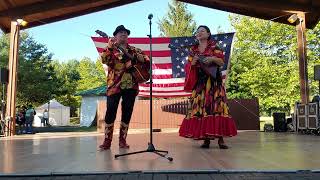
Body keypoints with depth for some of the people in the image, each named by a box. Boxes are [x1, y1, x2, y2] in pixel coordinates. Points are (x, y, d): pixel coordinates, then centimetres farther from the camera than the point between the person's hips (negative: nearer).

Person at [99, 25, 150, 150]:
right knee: (110, 112, -5)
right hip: (114, 85, -2)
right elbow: (104, 60, -10)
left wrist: (135, 57, -5)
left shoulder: (134, 50, 18)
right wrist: (109, 47, -22)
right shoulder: (111, 49, 10)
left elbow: (147, 60, 11)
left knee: (127, 113, 4)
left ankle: (122, 140, 15)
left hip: (131, 85, 3)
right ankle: (107, 141, 4)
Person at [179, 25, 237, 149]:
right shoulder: (193, 49, 15)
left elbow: (222, 62, 1)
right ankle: (206, 138, -2)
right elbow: (188, 67, 12)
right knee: (200, 108, -6)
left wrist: (213, 58, -17)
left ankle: (220, 138, -10)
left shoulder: (214, 47, 7)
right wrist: (193, 62, -9)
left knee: (216, 106, -12)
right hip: (199, 82, 3)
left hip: (214, 81, -2)